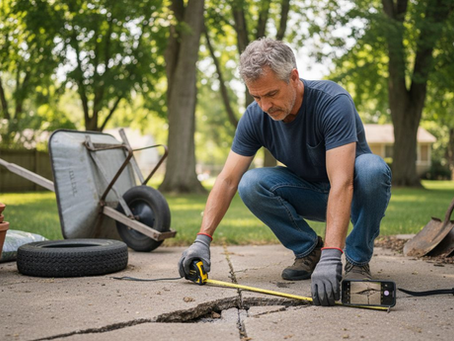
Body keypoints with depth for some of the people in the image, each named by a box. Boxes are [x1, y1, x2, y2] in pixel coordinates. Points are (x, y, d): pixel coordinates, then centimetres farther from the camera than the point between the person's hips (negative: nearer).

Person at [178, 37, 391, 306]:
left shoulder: (333, 102, -31)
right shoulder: (255, 117, -16)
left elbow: (341, 183, -41)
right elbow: (228, 181, -14)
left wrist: (331, 257, -50)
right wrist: (203, 240, -26)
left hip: (353, 193, -3)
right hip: (310, 195, 4)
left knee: (372, 168, -37)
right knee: (250, 184, -23)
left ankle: (358, 259, -14)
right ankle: (308, 249, -1)